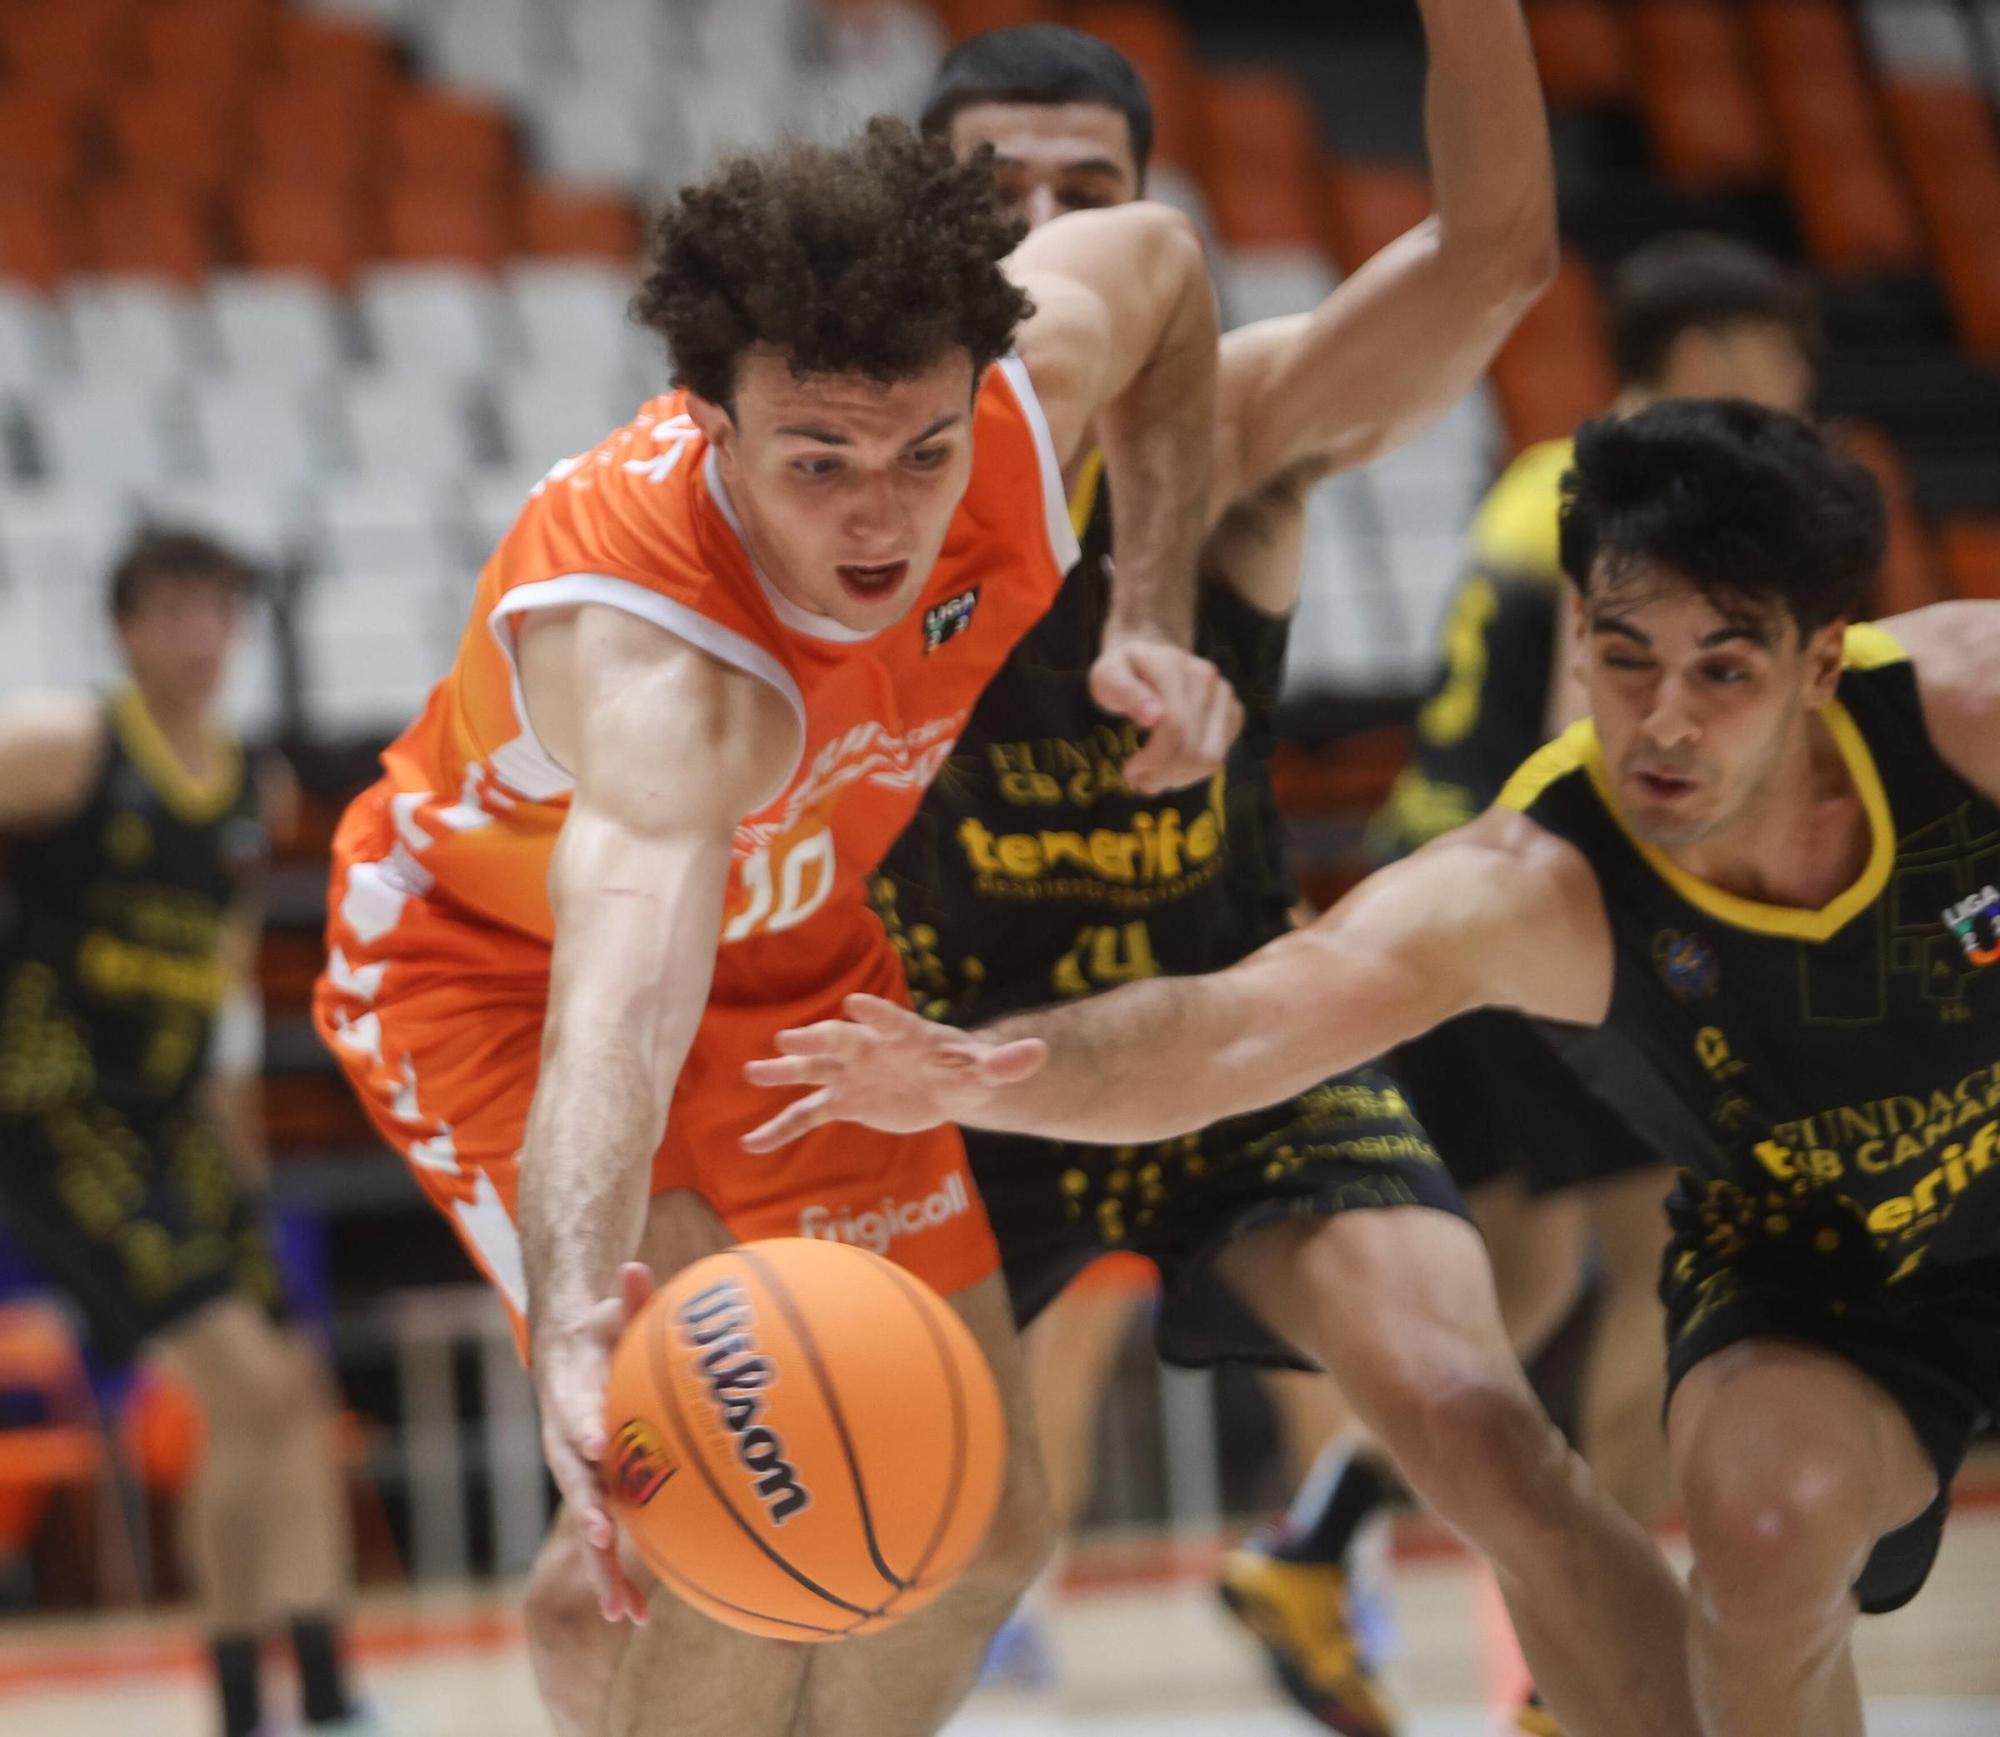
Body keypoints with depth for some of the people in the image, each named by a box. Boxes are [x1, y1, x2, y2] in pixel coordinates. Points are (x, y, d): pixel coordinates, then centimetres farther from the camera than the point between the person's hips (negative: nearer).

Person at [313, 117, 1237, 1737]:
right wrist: (579, 1320, -80)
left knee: (980, 1526, 8)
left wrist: (1155, 615, -9)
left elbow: (1158, 263, -1)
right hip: (501, 968, -6)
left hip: (791, 961, 6)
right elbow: (618, 1001, -63)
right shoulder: (651, 650, -45)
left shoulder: (1019, 393, -27)